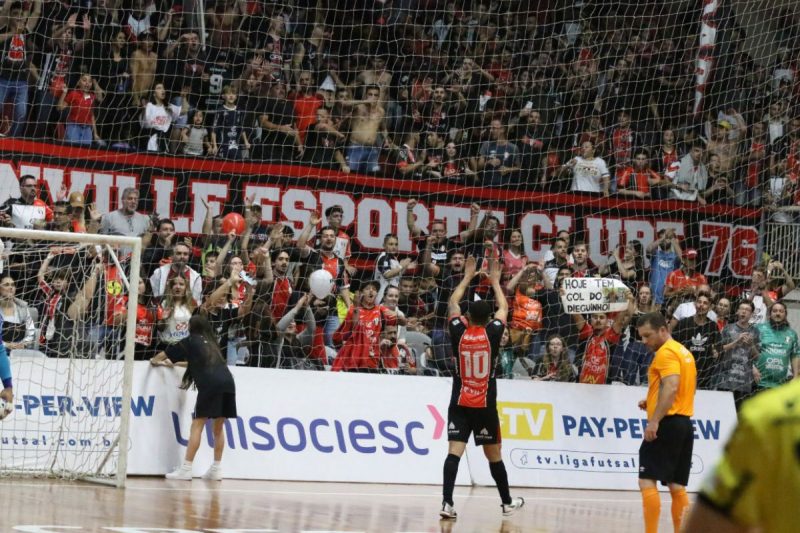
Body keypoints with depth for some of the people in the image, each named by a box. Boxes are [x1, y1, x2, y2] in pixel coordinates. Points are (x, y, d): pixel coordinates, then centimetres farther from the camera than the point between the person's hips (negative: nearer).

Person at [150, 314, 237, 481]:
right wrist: (174, 363, 56)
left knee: (197, 425, -5)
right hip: (227, 381, 6)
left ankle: (186, 469, -10)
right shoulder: (210, 342, 29)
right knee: (218, 427, 13)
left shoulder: (191, 340, 13)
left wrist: (155, 360, 46)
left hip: (210, 384, -6)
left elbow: (167, 352, 25)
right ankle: (216, 469, 14)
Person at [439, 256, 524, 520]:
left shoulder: (459, 333, -3)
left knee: (454, 452, -8)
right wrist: (495, 280, 26)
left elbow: (452, 303, 15)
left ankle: (447, 503, -22)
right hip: (485, 405, -1)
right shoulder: (492, 333, -5)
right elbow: (503, 307, 13)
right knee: (494, 455, 11)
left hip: (459, 404, 1)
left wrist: (468, 276, 24)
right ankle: (507, 502, 25)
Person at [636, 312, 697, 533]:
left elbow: (671, 386, -22)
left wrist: (654, 420, -26)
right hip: (684, 422, 10)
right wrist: (652, 403, 15)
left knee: (647, 481, -10)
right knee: (677, 486, 9)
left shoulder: (666, 352, -10)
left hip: (667, 424, -10)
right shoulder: (683, 352, 19)